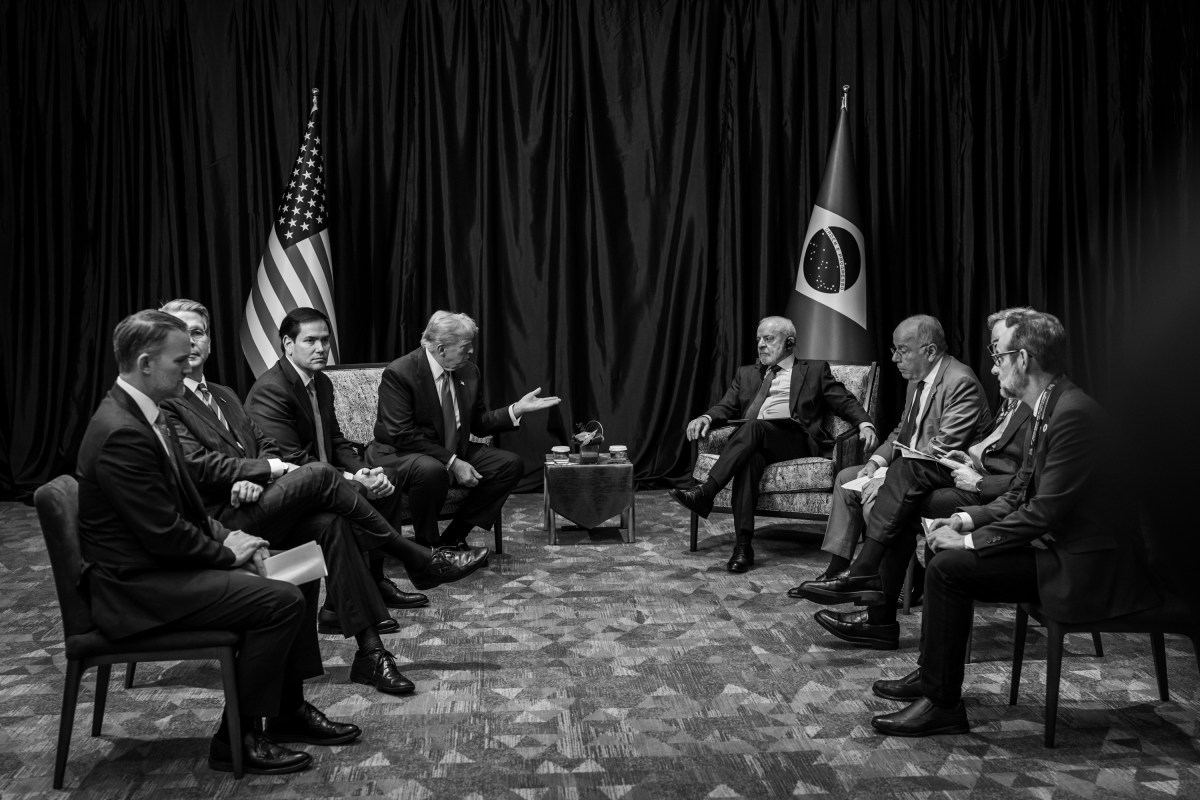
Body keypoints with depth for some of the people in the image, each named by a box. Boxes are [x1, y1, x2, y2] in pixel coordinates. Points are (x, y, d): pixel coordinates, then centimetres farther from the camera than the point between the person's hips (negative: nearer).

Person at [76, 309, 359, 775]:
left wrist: (226, 536, 1)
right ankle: (237, 738, -5)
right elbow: (164, 534, -24)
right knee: (282, 601, -20)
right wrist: (228, 554, -10)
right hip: (137, 586, -10)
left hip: (161, 564, 10)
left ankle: (288, 710, 18)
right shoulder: (122, 433, -24)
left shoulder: (141, 414, 8)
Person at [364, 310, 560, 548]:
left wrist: (517, 409, -7)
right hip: (400, 455, -7)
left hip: (454, 452, 7)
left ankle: (453, 538, -5)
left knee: (511, 464, -8)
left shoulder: (468, 371, 2)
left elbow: (479, 424, 9)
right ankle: (427, 546, -13)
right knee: (431, 470, -40)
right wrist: (452, 463, -27)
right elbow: (402, 435, -23)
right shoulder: (399, 373, -18)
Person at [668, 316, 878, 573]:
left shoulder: (815, 370, 21)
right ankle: (743, 545, -41)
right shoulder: (746, 374, 29)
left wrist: (866, 424, -8)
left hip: (797, 440, -2)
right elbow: (726, 407, 18)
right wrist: (707, 417, -5)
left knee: (754, 427, -35)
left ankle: (706, 492, -43)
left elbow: (846, 402, 12)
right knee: (750, 458, -36)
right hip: (751, 439, 2)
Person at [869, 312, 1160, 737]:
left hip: (1081, 567, -10)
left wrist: (971, 541, -18)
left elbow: (1047, 511, -25)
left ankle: (942, 702, -5)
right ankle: (932, 674, 18)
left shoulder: (1073, 414, -22)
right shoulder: (1048, 410, 10)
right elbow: (1020, 494, 15)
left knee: (948, 568, -16)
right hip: (1057, 545, 10)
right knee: (946, 548, 10)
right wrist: (967, 520, 0)